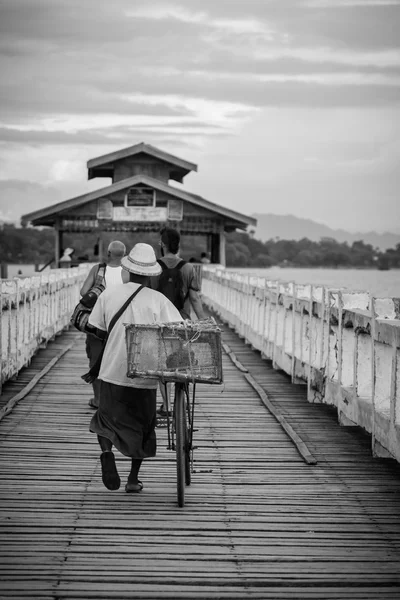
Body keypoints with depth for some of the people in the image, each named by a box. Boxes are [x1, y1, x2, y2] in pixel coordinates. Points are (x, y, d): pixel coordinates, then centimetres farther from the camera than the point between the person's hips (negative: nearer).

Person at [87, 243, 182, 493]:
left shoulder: (109, 295, -2)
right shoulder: (158, 300, -7)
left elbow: (99, 331, 5)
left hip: (113, 371, 0)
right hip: (145, 375, 0)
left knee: (107, 418, 16)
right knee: (142, 426, 17)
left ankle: (107, 452, -14)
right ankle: (134, 479, 20)